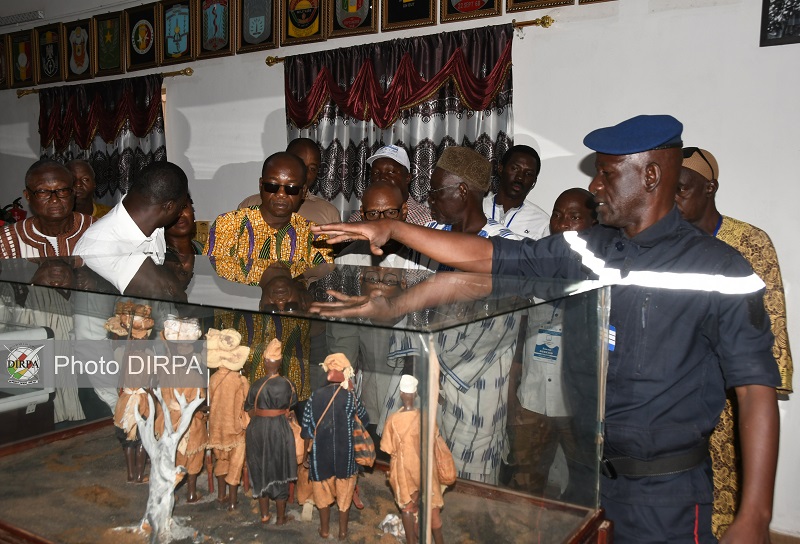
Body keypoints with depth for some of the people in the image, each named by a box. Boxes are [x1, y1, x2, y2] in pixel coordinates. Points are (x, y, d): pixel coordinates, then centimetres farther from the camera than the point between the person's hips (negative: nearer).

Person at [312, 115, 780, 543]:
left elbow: (757, 389, -15)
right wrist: (392, 229, -3)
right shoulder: (584, 250, 1)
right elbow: (484, 256, 2)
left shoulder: (720, 270, -13)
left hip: (663, 490, -5)